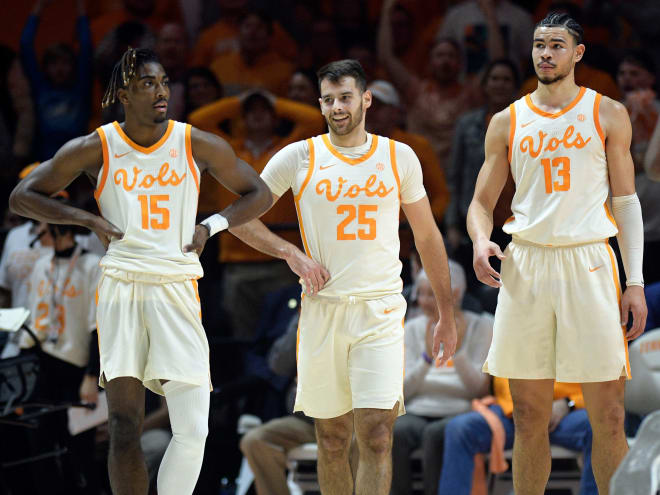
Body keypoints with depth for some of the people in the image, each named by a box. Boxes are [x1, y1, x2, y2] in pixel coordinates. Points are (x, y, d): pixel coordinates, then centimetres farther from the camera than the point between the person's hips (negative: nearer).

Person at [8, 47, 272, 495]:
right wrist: (89, 220, -5)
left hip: (177, 288, 1)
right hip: (121, 289, -1)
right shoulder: (96, 149, 1)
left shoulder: (199, 146, 4)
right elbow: (23, 197, 7)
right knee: (124, 429, -6)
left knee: (193, 430, -8)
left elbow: (259, 195, 15)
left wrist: (210, 226, -1)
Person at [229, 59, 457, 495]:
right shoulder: (299, 157, 3)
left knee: (377, 435, -12)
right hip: (322, 310, 1)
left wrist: (447, 315, 14)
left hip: (381, 311, 0)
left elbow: (428, 237, 14)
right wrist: (291, 253, -7)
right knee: (332, 439, 7)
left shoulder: (399, 157, 6)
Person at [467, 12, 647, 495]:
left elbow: (626, 202, 7)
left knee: (609, 418, -4)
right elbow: (482, 202, 14)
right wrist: (481, 240, -9)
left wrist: (635, 282, -1)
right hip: (526, 265, 2)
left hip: (589, 262, -2)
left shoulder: (608, 114, 7)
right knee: (529, 417, 5)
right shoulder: (507, 122, 11)